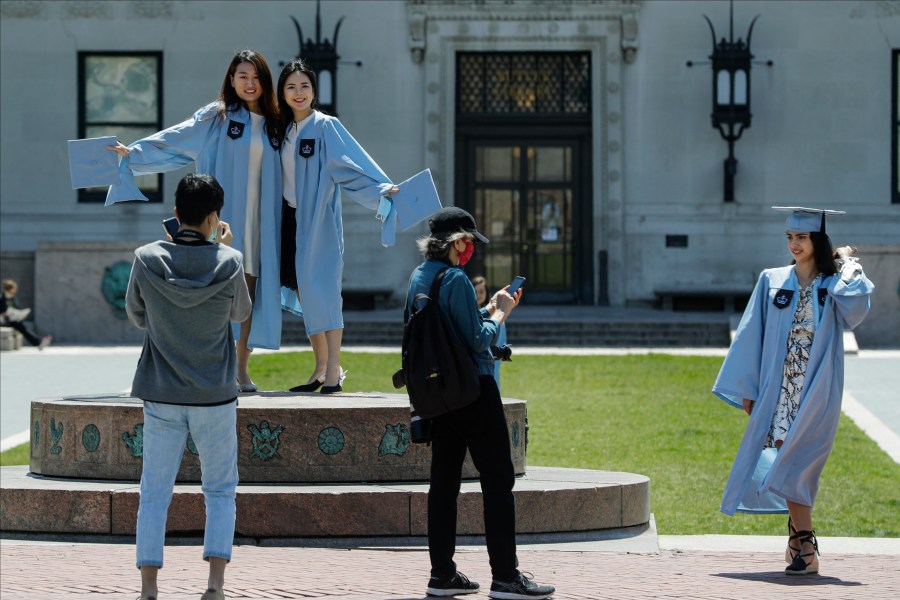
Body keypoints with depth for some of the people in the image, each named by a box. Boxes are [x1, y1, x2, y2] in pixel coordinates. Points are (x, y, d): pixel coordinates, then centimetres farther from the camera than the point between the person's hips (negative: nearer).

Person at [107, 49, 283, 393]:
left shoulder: (273, 124, 13)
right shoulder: (216, 117, 3)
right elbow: (172, 141, 0)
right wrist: (133, 152, -9)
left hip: (259, 222, 3)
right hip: (224, 219, -3)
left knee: (249, 291, 2)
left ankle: (242, 368, 8)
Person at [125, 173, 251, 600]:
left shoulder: (147, 259, -7)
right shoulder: (228, 262, -9)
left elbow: (135, 315, 8)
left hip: (161, 396, 1)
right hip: (215, 397, -1)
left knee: (154, 493, 7)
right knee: (220, 491, 12)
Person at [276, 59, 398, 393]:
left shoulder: (325, 127, -8)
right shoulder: (284, 129, 11)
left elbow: (351, 164, -19)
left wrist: (382, 188, -31)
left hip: (318, 221, -6)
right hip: (291, 218, 6)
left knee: (320, 290, -10)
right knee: (303, 293, 7)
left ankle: (334, 369, -10)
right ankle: (321, 369, 14)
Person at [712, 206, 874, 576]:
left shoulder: (834, 285, 3)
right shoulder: (772, 282, 10)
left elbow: (856, 304, -21)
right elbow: (752, 335, 11)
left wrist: (847, 263, -6)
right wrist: (747, 387, 6)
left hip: (817, 393, -3)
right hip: (778, 389, 3)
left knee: (794, 462, -13)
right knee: (787, 463, 0)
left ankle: (804, 547, -11)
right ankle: (802, 542, 9)